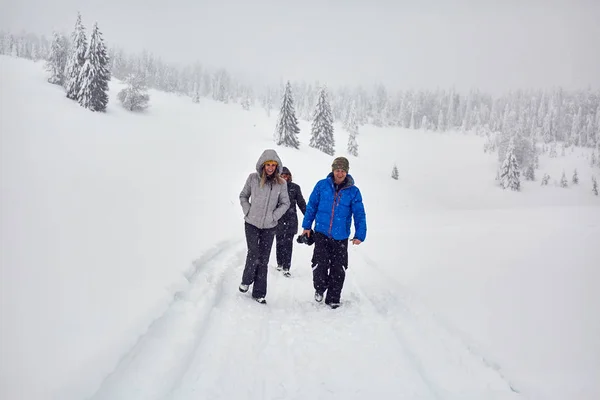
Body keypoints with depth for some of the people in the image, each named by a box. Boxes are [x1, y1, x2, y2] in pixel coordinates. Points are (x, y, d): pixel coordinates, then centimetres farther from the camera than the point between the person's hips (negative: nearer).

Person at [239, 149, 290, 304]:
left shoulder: (281, 183, -4)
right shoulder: (253, 178, -5)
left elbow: (285, 203, 6)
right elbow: (243, 196, 7)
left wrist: (273, 216, -5)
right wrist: (248, 212, -4)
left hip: (269, 227, 1)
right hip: (252, 224, -1)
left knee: (264, 260, 5)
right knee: (254, 255, -8)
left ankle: (259, 293, 14)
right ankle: (246, 281, 20)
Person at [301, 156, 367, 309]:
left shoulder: (353, 191, -2)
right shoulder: (322, 185, -1)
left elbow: (359, 214, -1)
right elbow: (311, 206, 8)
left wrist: (360, 235, -9)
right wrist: (306, 225, 9)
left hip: (341, 237, 1)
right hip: (321, 233, 0)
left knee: (338, 269, 5)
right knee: (320, 264, -9)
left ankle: (333, 299, 22)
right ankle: (320, 288, 22)